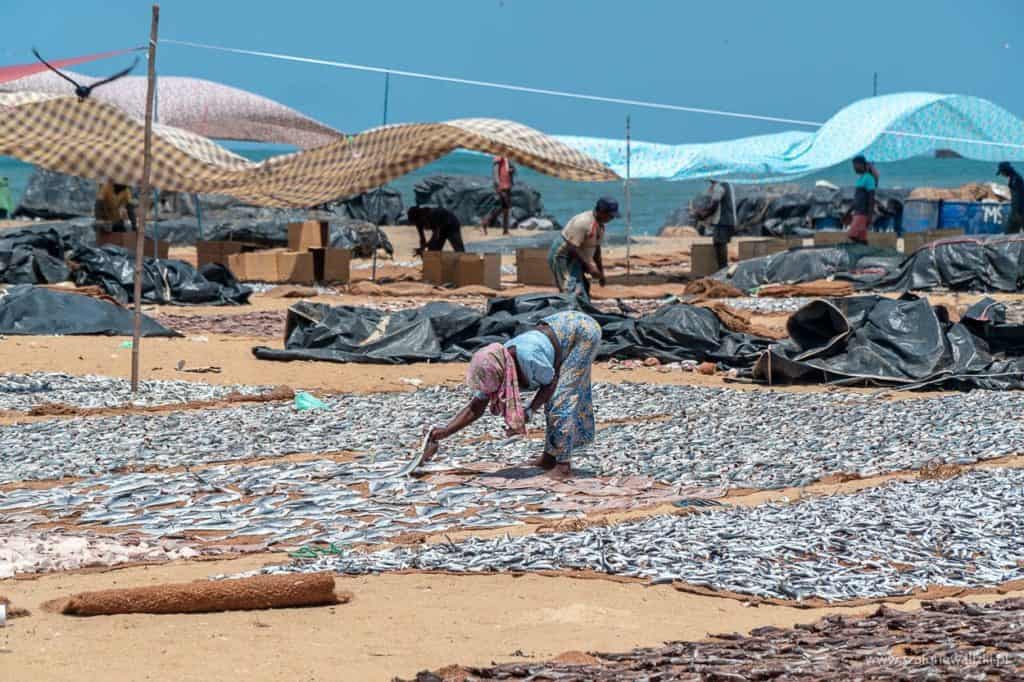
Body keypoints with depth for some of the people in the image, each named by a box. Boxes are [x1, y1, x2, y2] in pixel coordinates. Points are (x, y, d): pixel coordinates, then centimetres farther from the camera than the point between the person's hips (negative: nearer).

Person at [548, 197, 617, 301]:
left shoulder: (600, 225, 4)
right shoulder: (583, 222, -27)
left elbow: (596, 248, 14)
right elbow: (572, 247, -28)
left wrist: (601, 272, 12)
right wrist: (589, 266, -27)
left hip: (575, 259, 10)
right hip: (562, 256, -10)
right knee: (574, 292, -20)